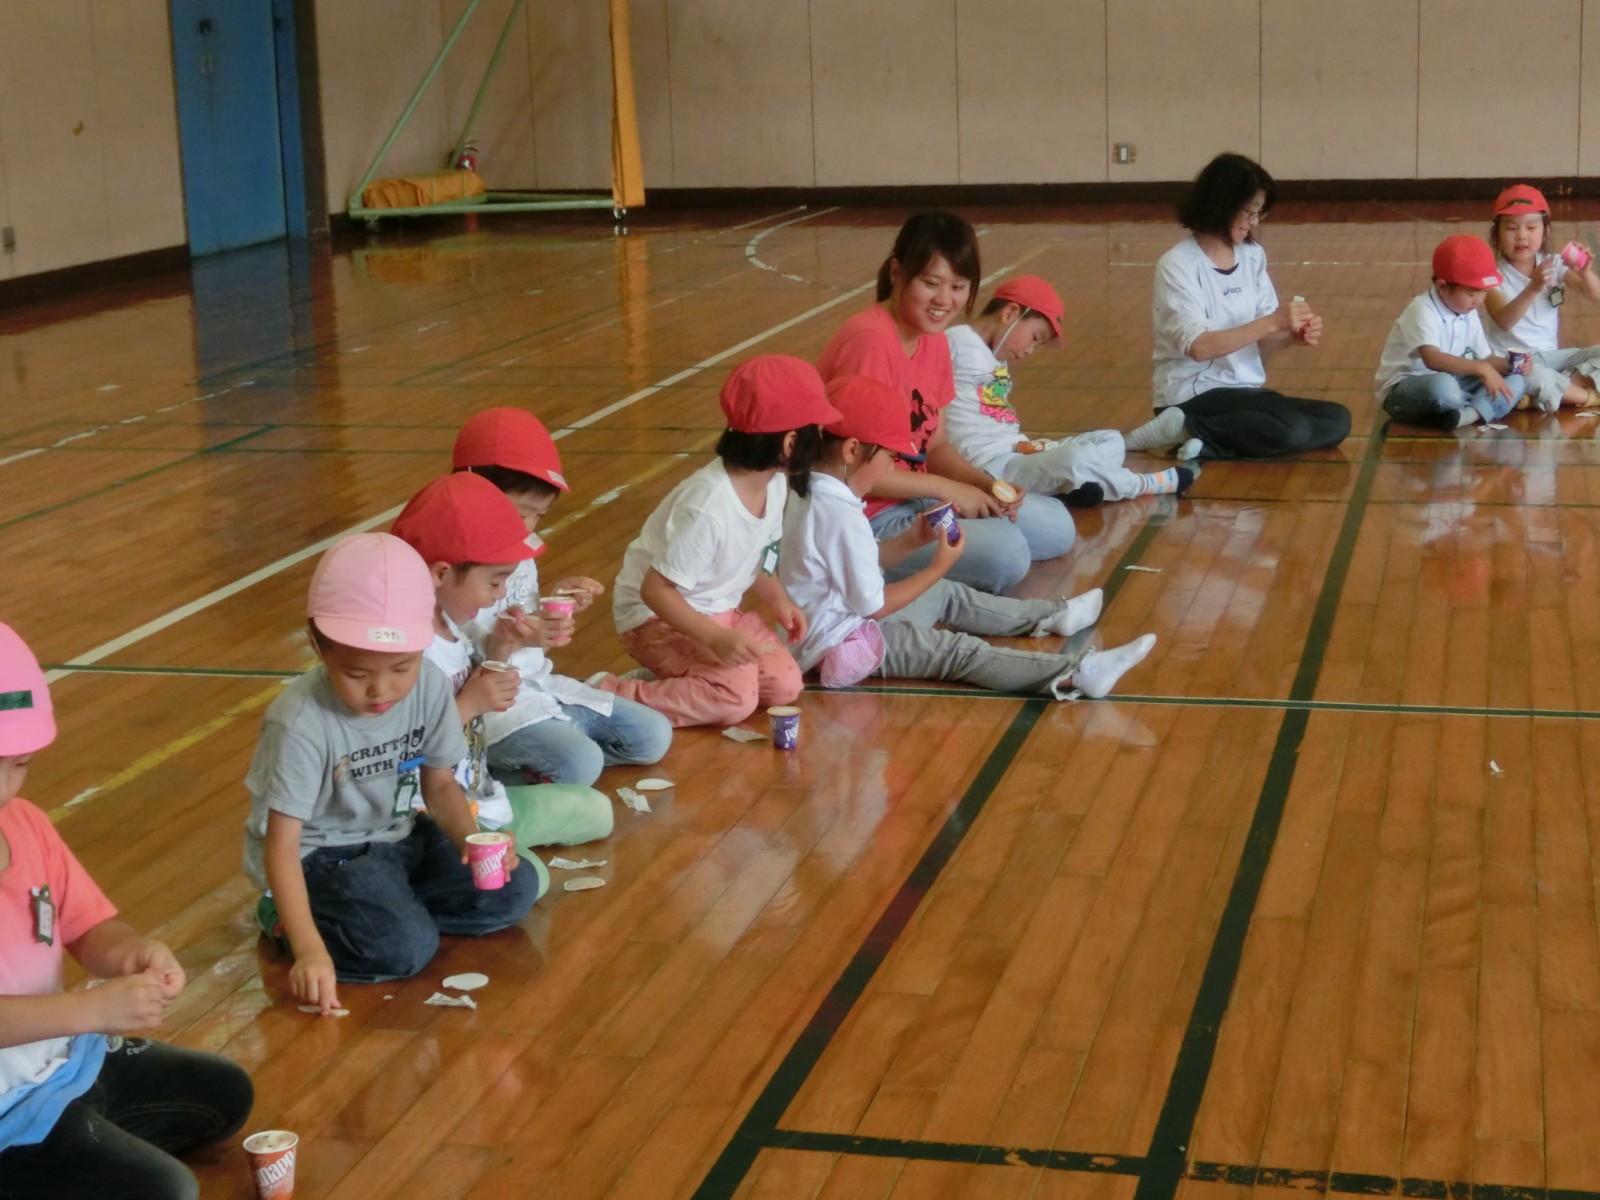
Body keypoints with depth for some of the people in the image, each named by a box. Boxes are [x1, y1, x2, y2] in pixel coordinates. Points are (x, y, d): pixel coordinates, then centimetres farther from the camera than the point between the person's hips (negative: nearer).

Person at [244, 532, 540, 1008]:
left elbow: (440, 784, 2)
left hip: (396, 837, 7)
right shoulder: (300, 724, -28)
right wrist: (310, 949, -37)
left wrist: (472, 840, -19)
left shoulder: (430, 687, -12)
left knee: (514, 892, -5)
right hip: (318, 857, -6)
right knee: (404, 947, -28)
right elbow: (281, 843, -28)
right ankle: (285, 920, -4)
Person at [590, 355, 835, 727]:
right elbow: (656, 589, -27)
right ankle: (610, 697, -15)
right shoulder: (707, 508, -33)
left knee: (784, 684, -5)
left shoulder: (774, 484, -7)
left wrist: (778, 599, -4)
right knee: (736, 697, -24)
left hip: (720, 610, 8)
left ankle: (671, 679, 7)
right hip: (659, 614, -8)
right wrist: (715, 638, -33)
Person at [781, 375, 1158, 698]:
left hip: (838, 617, 11)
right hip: (844, 640, -11)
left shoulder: (815, 493, 2)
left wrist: (912, 540, 3)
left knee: (949, 597, 22)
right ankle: (1075, 674, -26)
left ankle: (1051, 615, 35)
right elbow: (874, 605, -23)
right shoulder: (841, 517, -29)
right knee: (959, 651, -18)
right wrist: (939, 567, -13)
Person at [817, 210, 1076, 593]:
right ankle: (886, 572, -6)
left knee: (1056, 527, 11)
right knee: (1006, 552, -26)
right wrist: (945, 488, -18)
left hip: (916, 495, 10)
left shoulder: (935, 340, 6)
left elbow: (937, 446, 11)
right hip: (869, 518, -10)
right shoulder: (869, 342, -22)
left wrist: (987, 485, -8)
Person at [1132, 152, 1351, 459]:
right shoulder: (1178, 265, -12)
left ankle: (1205, 443, -13)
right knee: (1290, 430, -29)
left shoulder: (1253, 256, 8)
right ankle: (1183, 428, -13)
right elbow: (1199, 347, -23)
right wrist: (1273, 322, -24)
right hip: (1193, 395, -8)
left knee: (1336, 421, -10)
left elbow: (1260, 341, 9)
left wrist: (1290, 335, -13)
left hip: (1245, 390, 8)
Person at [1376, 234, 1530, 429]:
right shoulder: (1423, 311, -21)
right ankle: (1483, 408, -12)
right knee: (1442, 385, -43)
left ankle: (1471, 413, -30)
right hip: (1404, 391, -8)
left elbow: (1485, 358, 12)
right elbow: (1432, 359, -37)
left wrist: (1511, 364, -10)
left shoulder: (1469, 314, 6)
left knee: (1517, 379, -5)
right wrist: (1481, 368, -43)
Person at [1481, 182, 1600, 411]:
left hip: (1549, 355, 6)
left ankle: (1549, 394, -22)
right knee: (1529, 374, -38)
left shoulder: (1553, 264, 5)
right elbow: (1504, 321, -25)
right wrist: (1533, 288, -41)